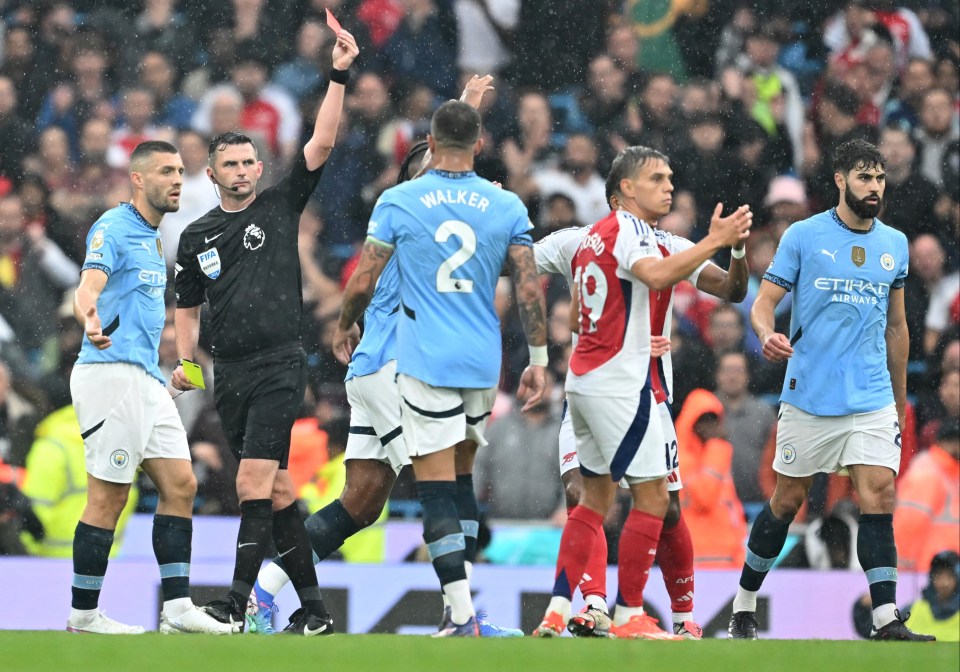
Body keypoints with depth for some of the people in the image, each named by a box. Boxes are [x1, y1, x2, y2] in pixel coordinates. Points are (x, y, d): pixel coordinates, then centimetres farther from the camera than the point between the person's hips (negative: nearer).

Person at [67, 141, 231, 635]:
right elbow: (87, 289, -25)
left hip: (145, 380, 10)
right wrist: (91, 322, -47)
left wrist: (167, 371, 34)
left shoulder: (151, 238, 20)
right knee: (109, 497, -7)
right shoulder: (113, 228, -9)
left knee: (180, 485, 4)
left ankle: (177, 607, 4)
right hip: (110, 374, -10)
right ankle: (83, 614, 0)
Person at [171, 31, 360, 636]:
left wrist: (339, 75, -13)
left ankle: (237, 604, -17)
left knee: (255, 482, -15)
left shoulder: (281, 206, 3)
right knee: (276, 489, 7)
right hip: (230, 373, 5)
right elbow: (188, 308, 22)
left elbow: (323, 142, -5)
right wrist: (185, 361, 7)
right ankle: (313, 608, 12)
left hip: (280, 365, -5)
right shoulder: (196, 237, 14)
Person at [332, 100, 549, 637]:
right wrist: (538, 360, 7)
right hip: (484, 363, 3)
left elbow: (363, 281, 0)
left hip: (426, 364, -3)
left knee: (436, 487, -4)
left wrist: (346, 329, 18)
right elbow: (530, 289, -1)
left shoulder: (398, 202, -4)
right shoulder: (507, 206, 1)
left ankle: (463, 616, -13)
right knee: (462, 478, 19)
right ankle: (463, 603, 19)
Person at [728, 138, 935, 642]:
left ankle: (886, 620, -15)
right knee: (787, 502, 6)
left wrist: (900, 399, 21)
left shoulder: (895, 244, 10)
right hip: (809, 394, -2)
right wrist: (767, 334, -26)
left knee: (879, 497, -12)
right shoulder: (804, 236, -2)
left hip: (872, 400, 2)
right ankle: (743, 608, 22)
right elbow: (764, 301, -3)